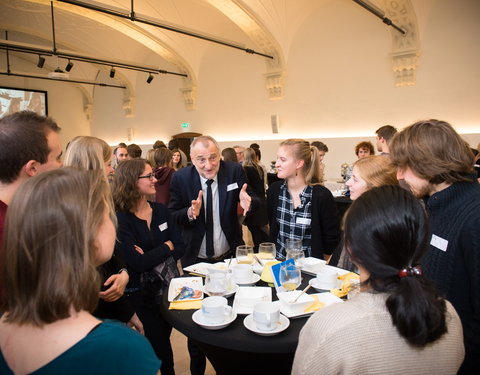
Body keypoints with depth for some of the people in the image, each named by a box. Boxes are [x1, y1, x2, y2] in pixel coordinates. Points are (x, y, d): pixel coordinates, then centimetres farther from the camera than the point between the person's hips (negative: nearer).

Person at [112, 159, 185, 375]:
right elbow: (138, 263, -26)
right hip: (141, 294, -5)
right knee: (160, 346, 9)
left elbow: (180, 248, -3)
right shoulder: (120, 220, -19)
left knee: (163, 339, 20)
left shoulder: (161, 211, 0)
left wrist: (153, 257, -19)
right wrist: (166, 246, -13)